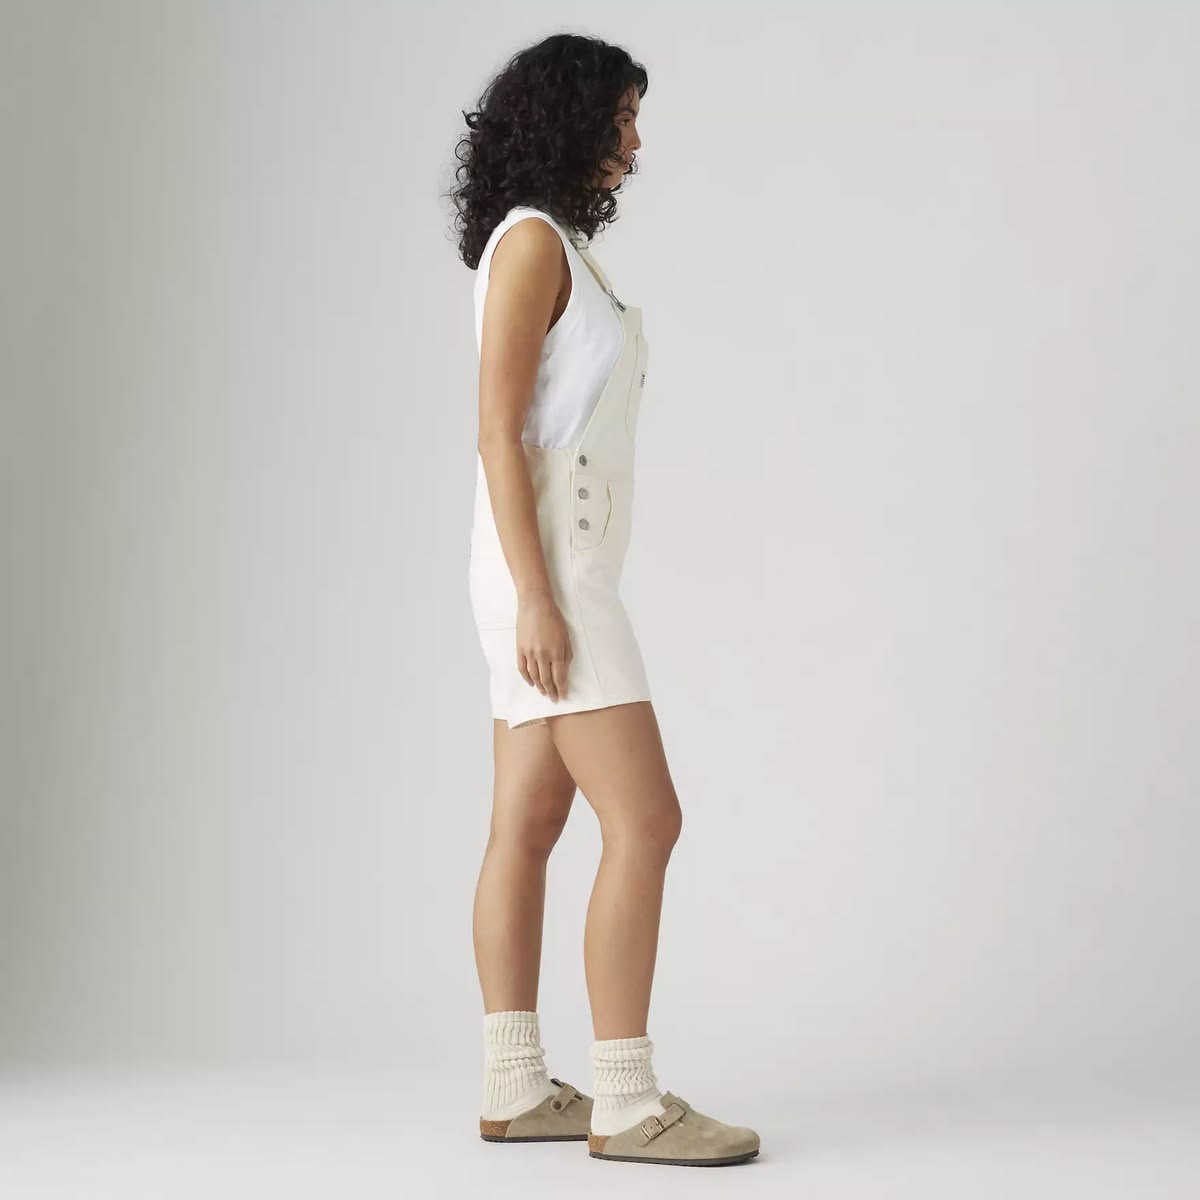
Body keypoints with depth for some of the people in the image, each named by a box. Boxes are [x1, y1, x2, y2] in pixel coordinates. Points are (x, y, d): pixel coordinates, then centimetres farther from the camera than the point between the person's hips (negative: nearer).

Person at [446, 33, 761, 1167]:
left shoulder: (558, 251, 19)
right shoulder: (530, 240, -11)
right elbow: (498, 428, -18)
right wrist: (536, 598, -23)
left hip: (558, 568, 10)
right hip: (546, 564, -10)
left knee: (528, 827, 8)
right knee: (646, 821, -11)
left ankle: (517, 1090, 12)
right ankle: (625, 1101, -8)